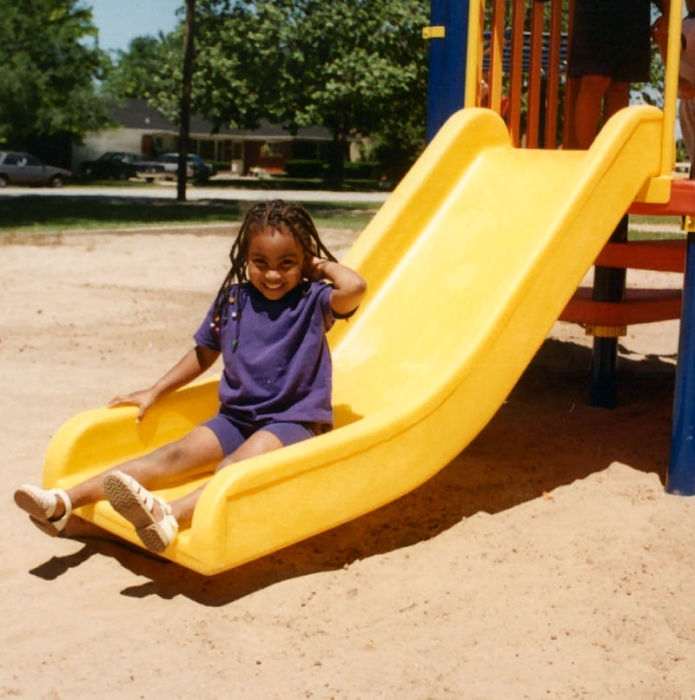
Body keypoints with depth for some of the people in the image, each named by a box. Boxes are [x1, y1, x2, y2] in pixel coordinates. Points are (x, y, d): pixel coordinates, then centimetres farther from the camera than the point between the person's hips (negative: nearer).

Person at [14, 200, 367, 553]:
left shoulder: (312, 300, -6)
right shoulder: (233, 299, 6)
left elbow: (354, 288, -28)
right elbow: (204, 354, 19)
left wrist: (323, 265, -9)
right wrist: (154, 392, 17)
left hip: (292, 421, -4)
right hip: (236, 415, 5)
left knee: (236, 464, -32)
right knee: (174, 454, -13)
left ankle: (169, 516, -59)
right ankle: (63, 502, -24)